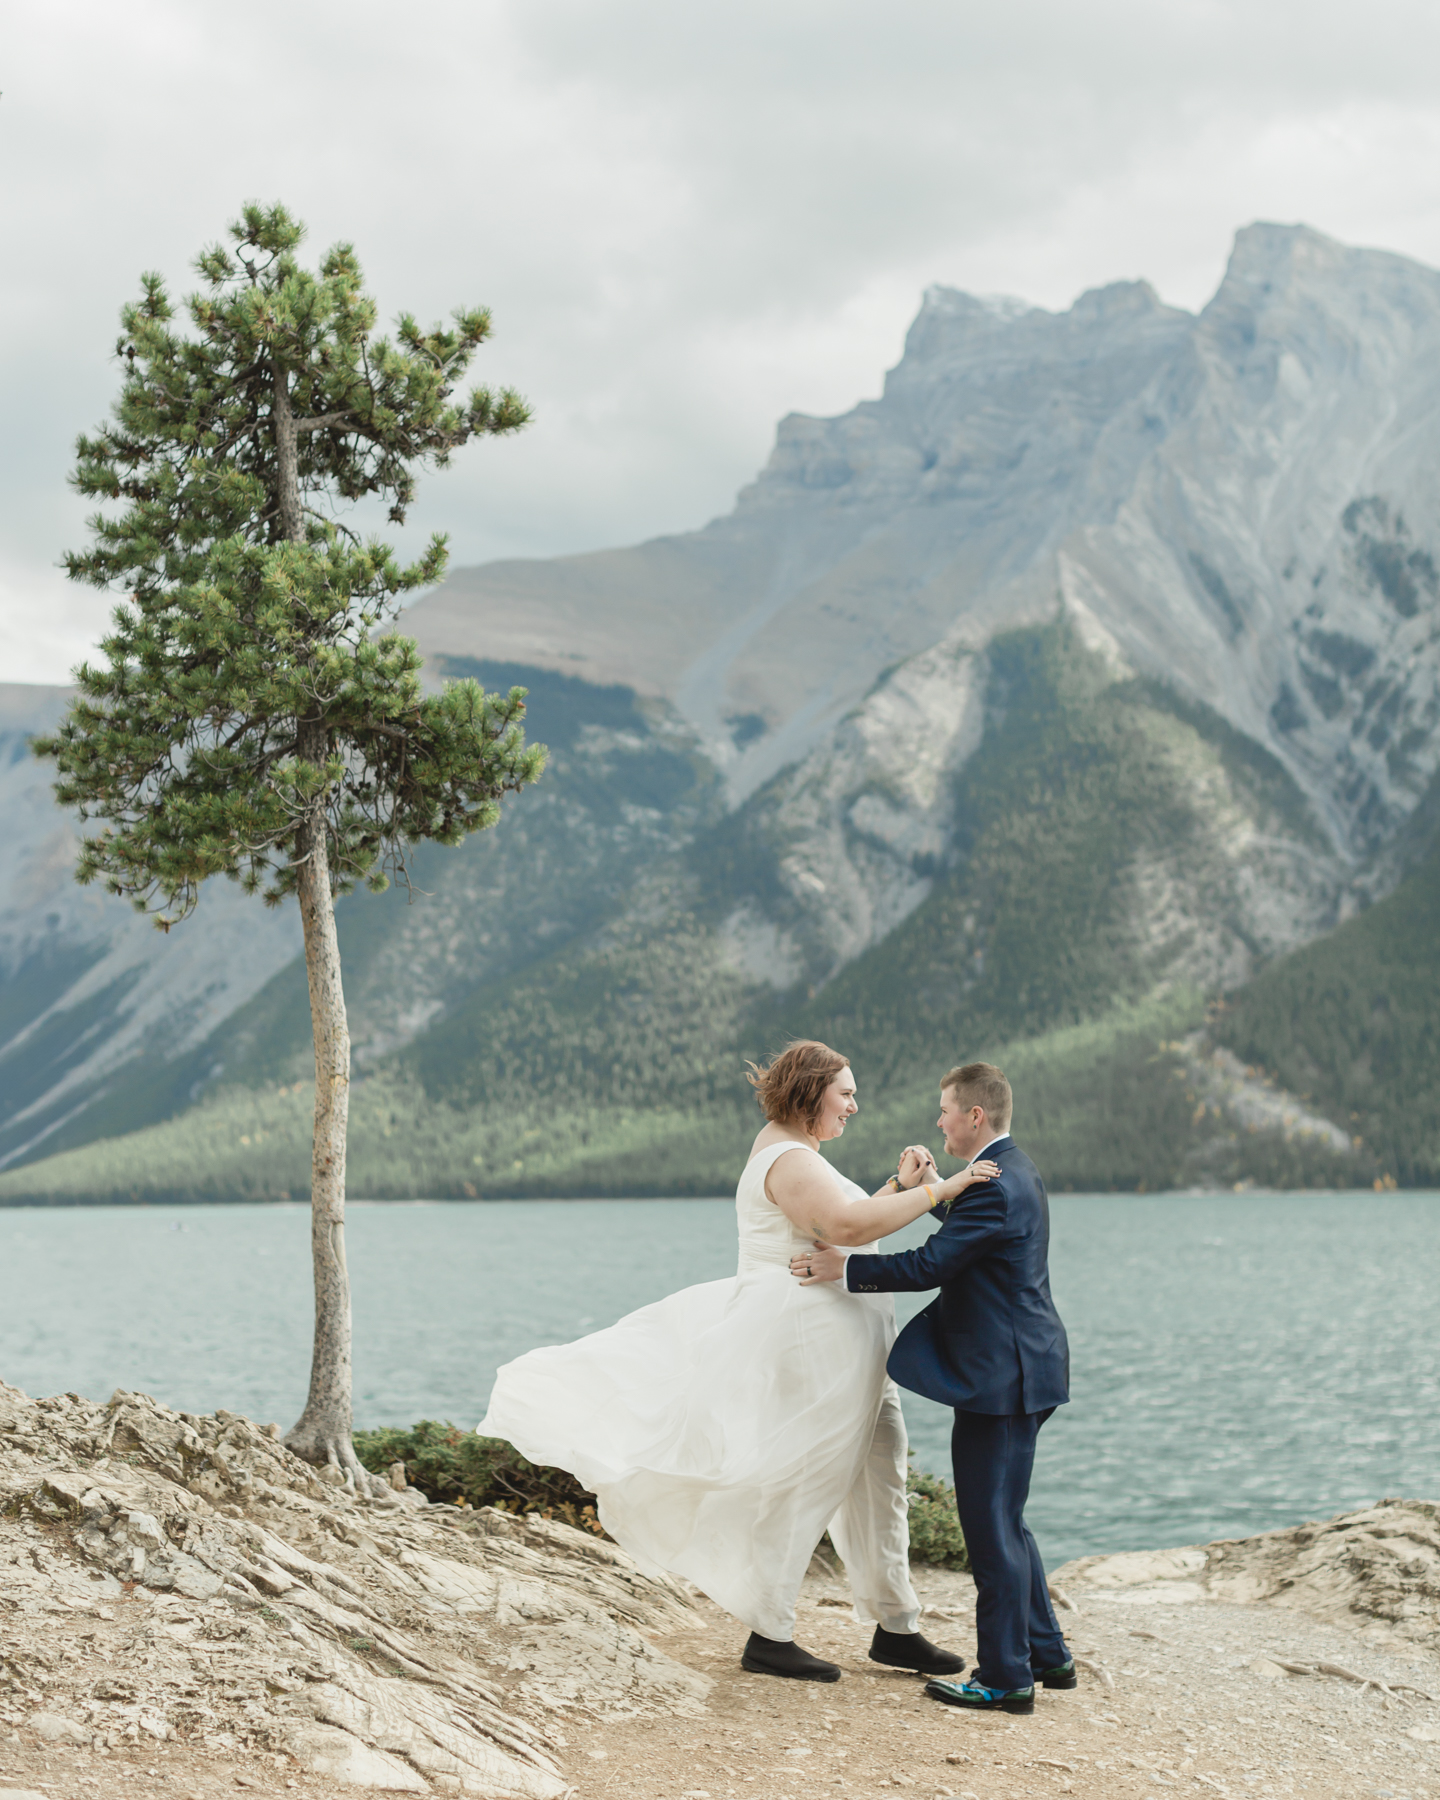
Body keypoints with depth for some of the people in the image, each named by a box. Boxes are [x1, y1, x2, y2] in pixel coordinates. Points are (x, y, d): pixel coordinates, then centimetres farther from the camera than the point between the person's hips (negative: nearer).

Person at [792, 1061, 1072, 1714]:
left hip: (1001, 1377, -11)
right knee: (1002, 1521, 19)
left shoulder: (994, 1189, -20)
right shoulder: (1014, 1172, 13)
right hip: (1016, 1370, 11)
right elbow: (965, 1238, 23)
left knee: (991, 1526, -3)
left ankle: (1004, 1678, 4)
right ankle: (1047, 1654, 26)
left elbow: (929, 1266, -21)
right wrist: (938, 1190, 11)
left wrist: (845, 1268, -13)